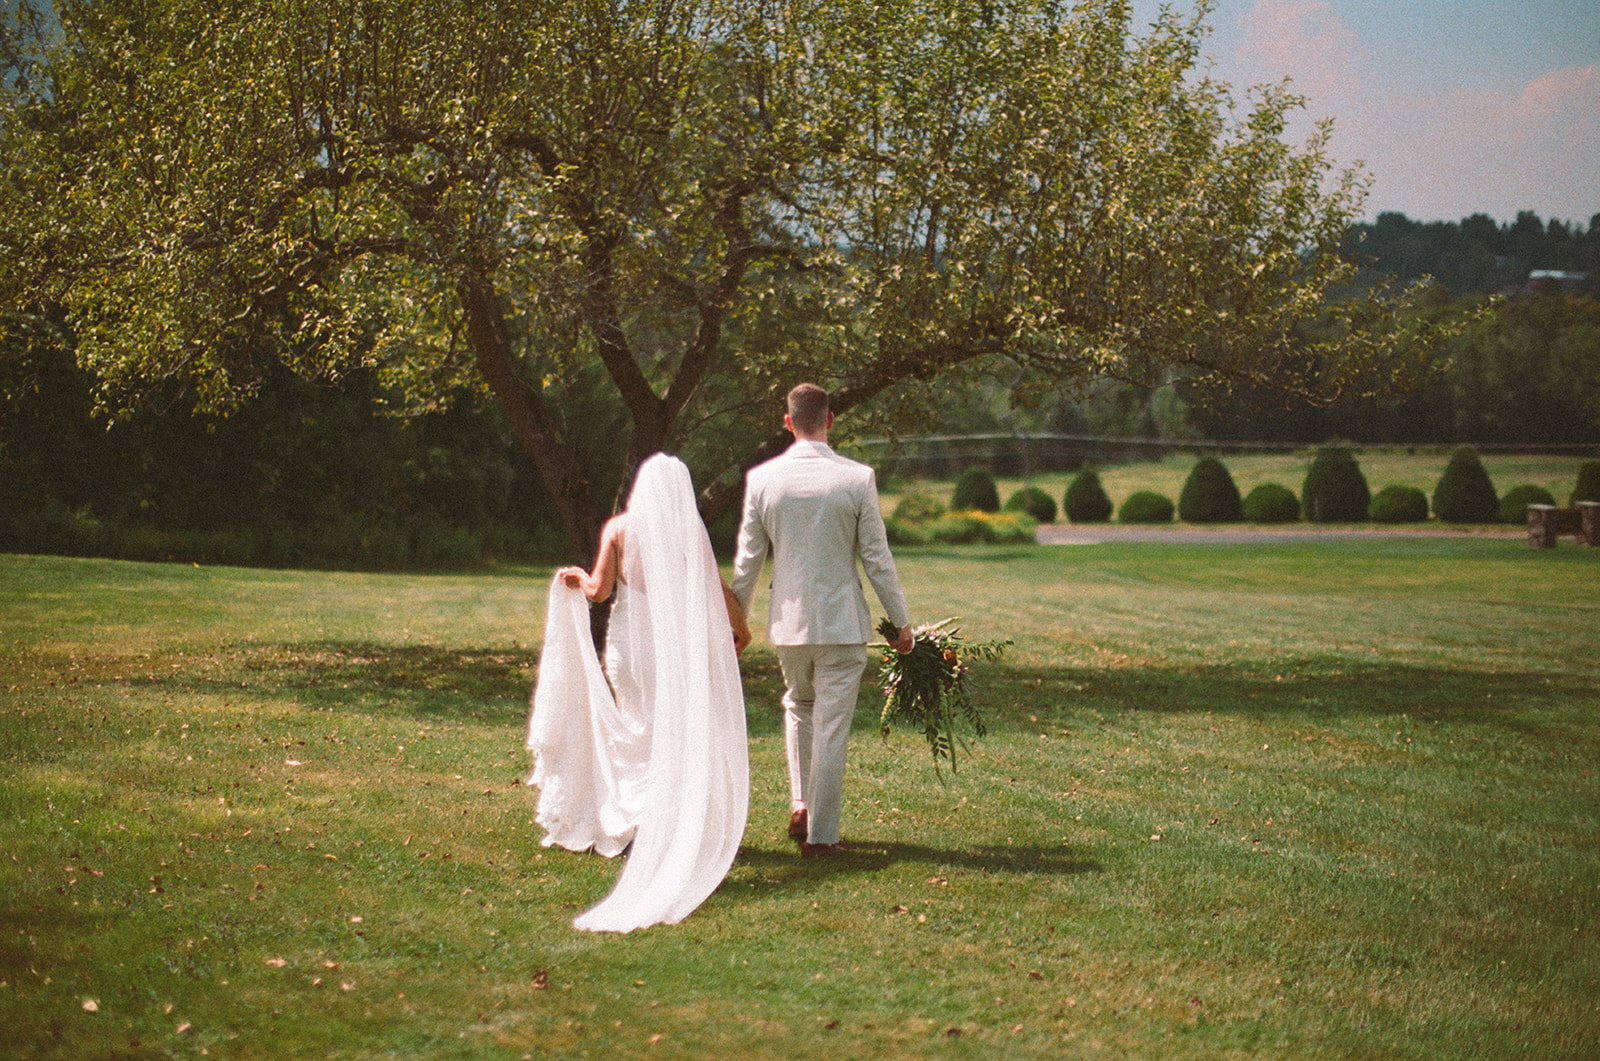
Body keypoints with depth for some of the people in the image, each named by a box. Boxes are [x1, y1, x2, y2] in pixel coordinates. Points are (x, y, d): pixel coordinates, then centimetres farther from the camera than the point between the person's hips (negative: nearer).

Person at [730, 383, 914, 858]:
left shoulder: (761, 478, -4)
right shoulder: (857, 478, -10)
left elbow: (748, 559, 3)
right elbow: (877, 558, -6)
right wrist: (901, 621, 5)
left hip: (788, 622, 3)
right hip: (842, 622, -3)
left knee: (799, 705, 26)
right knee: (831, 726, 4)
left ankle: (801, 804, 17)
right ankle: (820, 835, 9)